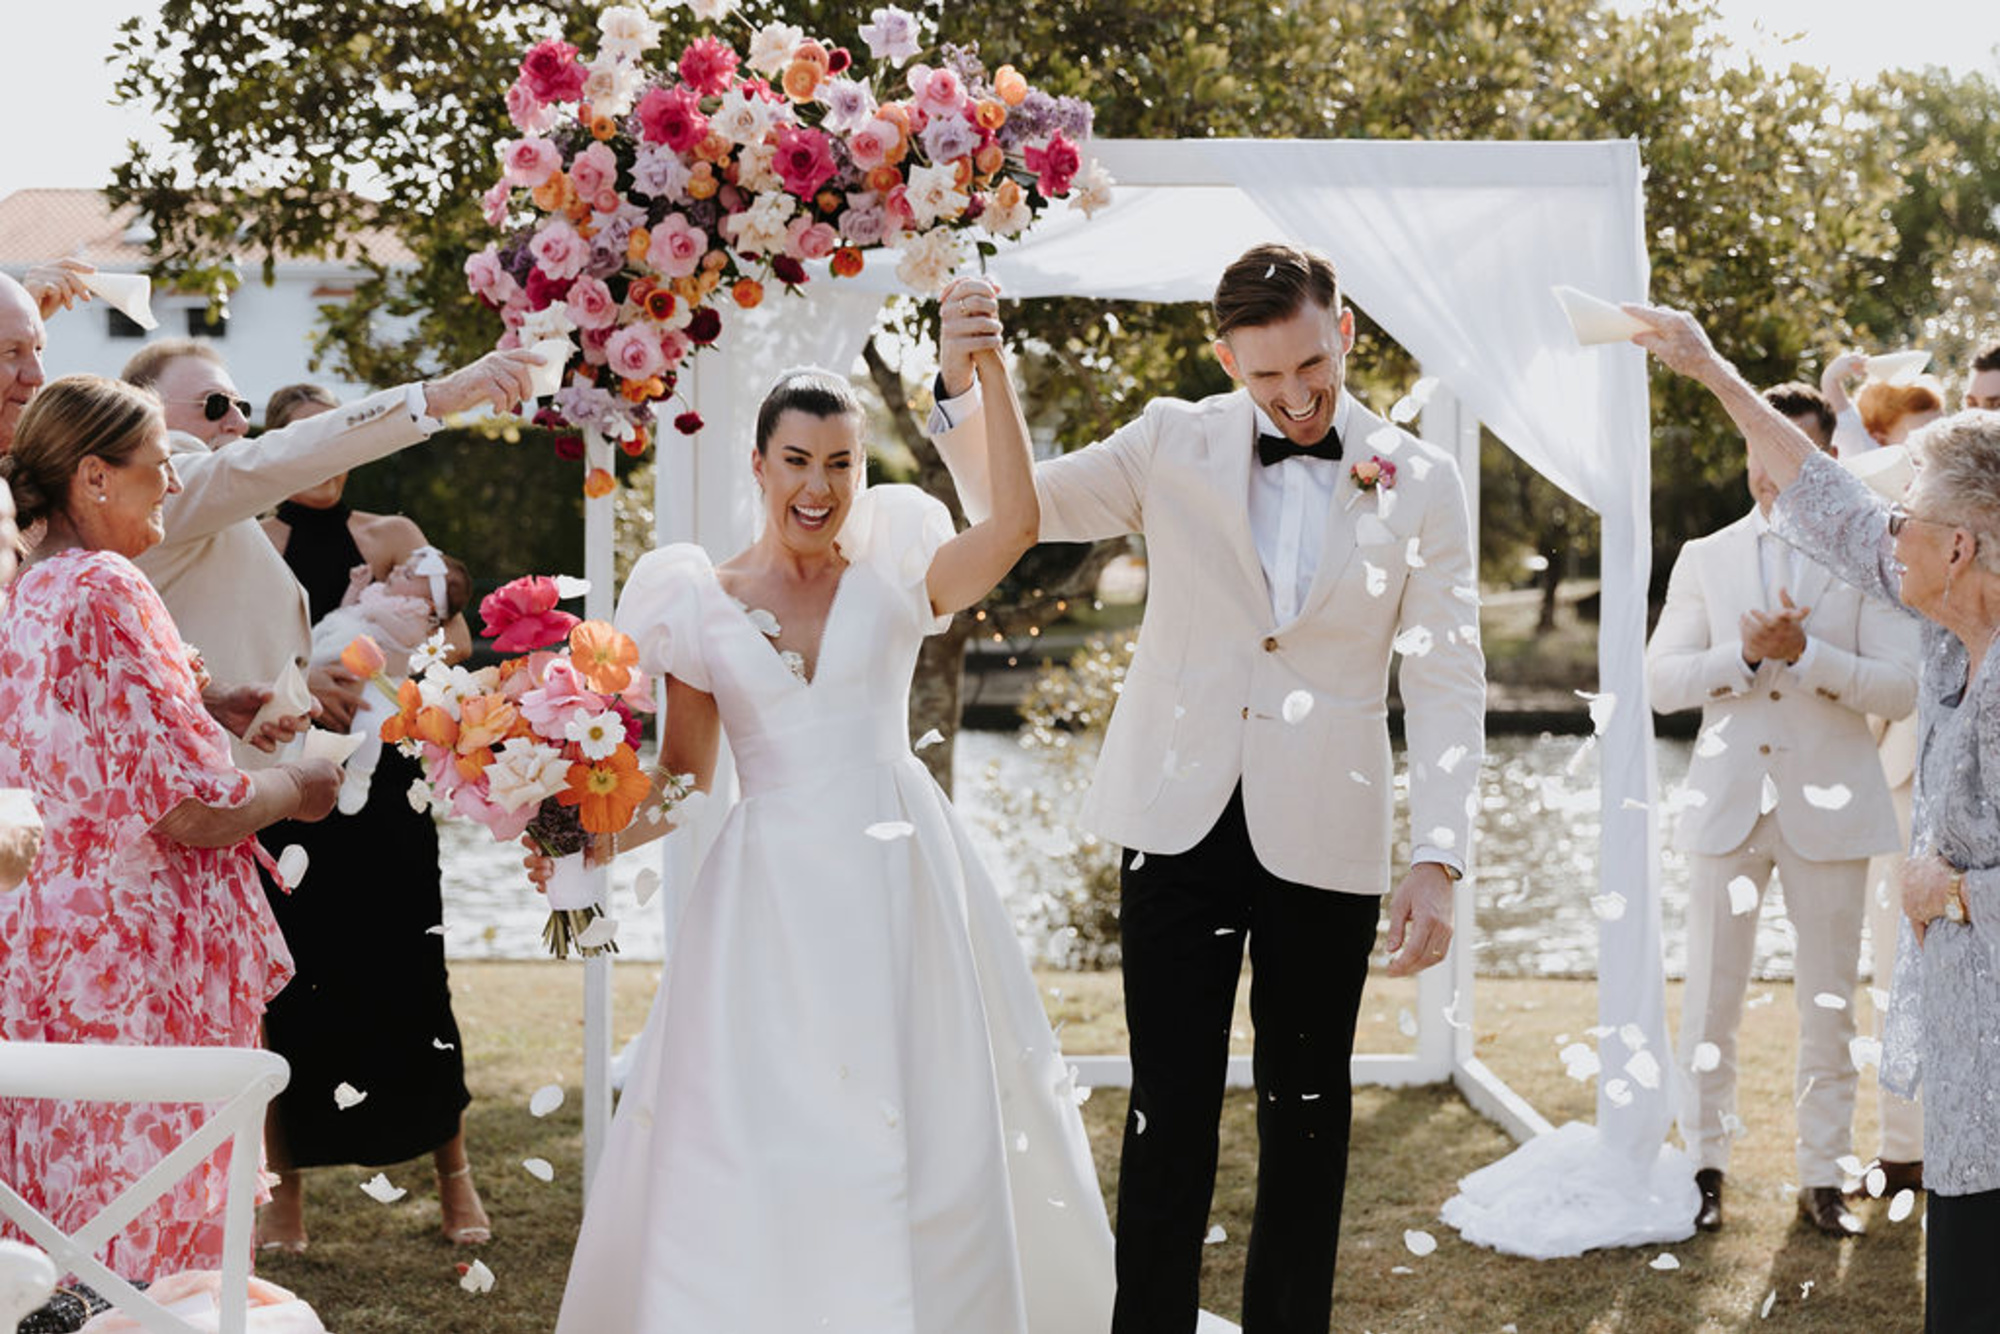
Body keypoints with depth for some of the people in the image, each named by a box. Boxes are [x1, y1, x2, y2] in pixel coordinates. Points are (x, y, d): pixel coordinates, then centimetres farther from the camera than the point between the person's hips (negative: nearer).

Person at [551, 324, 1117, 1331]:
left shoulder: (894, 576, 2)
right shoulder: (702, 604, 4)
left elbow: (1014, 524, -17)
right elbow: (682, 782, 8)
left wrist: (989, 367, -22)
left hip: (903, 882, 0)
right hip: (770, 897, 0)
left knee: (923, 1137, 6)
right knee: (759, 1144, 0)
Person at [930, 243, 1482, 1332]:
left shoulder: (1420, 485, 0)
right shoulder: (1174, 444, 2)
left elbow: (1446, 682, -3)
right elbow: (1011, 503, 8)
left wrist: (1438, 861, -12)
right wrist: (965, 386, -10)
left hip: (1322, 835, 0)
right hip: (1182, 826, 0)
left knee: (1306, 1110, 11)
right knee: (1170, 1105, 1)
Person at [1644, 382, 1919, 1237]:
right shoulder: (1705, 559, 8)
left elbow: (1901, 687, -8)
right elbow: (1661, 681, -1)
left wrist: (1802, 652, -19)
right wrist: (1746, 654, -16)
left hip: (1827, 805, -1)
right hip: (1728, 804, 1)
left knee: (1829, 1006, 6)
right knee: (1710, 1001, 5)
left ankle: (1823, 1177, 16)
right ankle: (1705, 1165, 17)